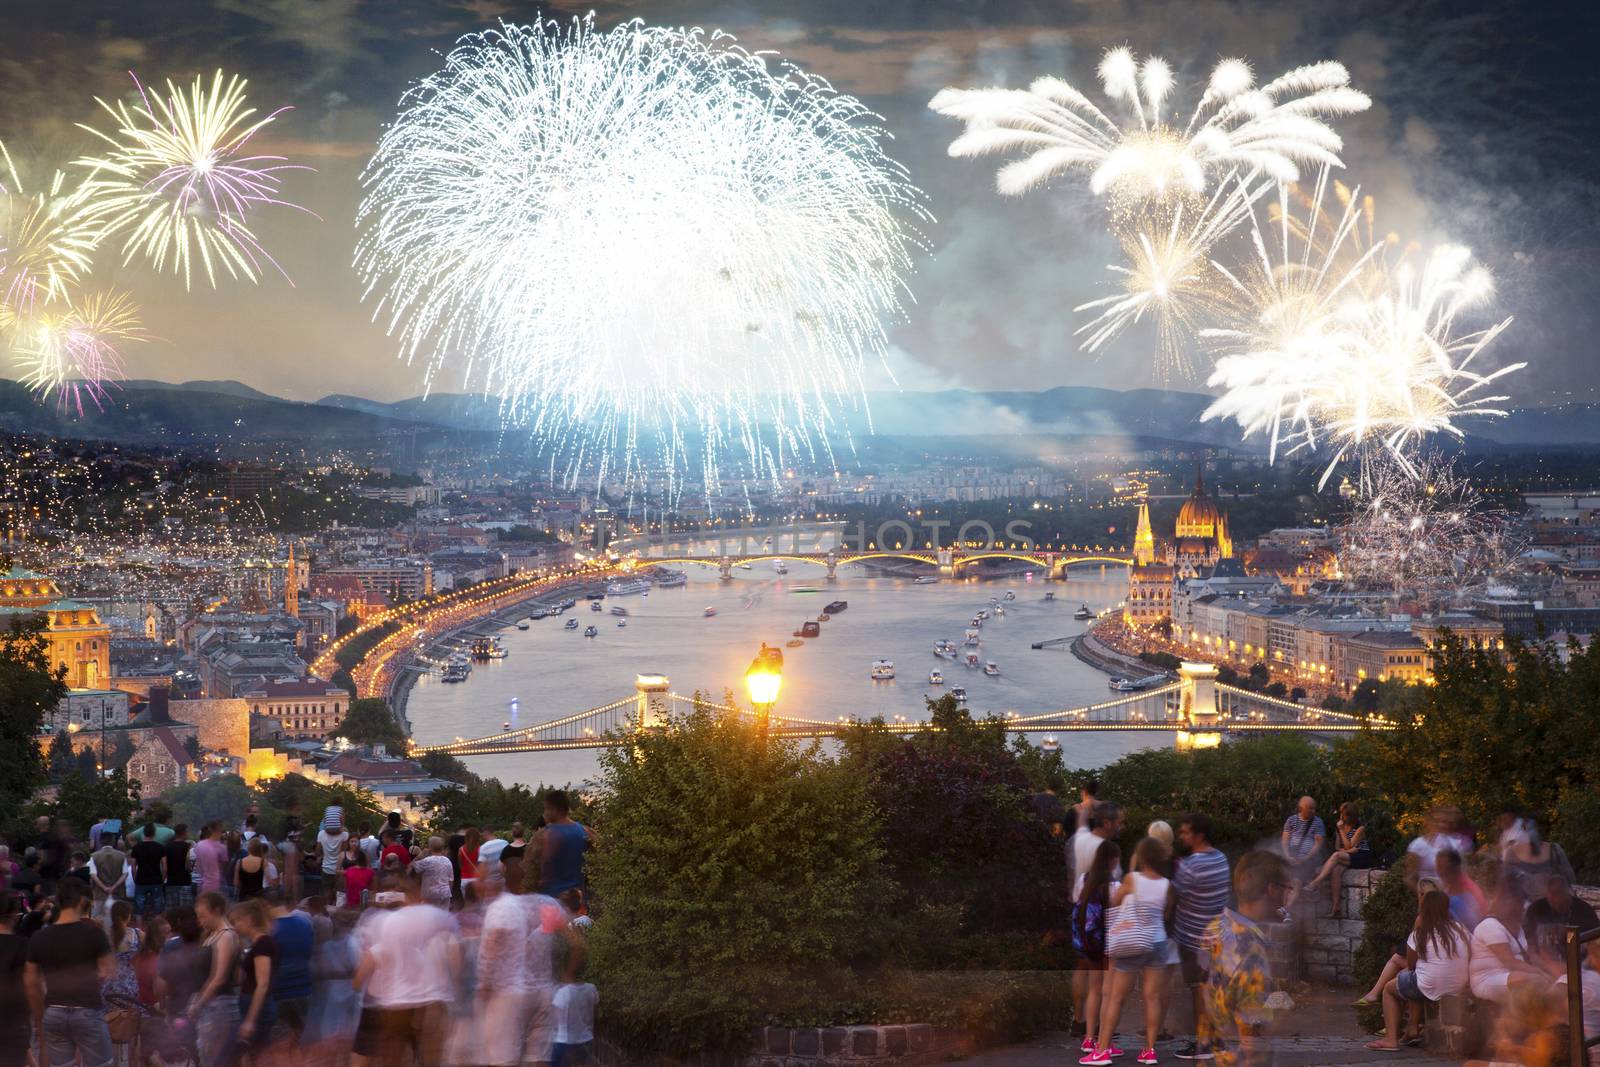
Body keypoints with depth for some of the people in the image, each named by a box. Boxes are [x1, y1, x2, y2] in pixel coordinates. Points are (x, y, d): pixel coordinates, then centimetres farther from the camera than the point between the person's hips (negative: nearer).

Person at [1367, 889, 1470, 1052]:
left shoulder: (1420, 934, -5)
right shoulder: (1460, 930, 4)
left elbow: (1411, 966, 3)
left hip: (1430, 989, -6)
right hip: (1459, 989, 6)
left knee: (1389, 988, 21)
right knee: (1415, 984, 35)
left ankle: (1391, 1038, 7)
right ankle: (1414, 1031, 31)